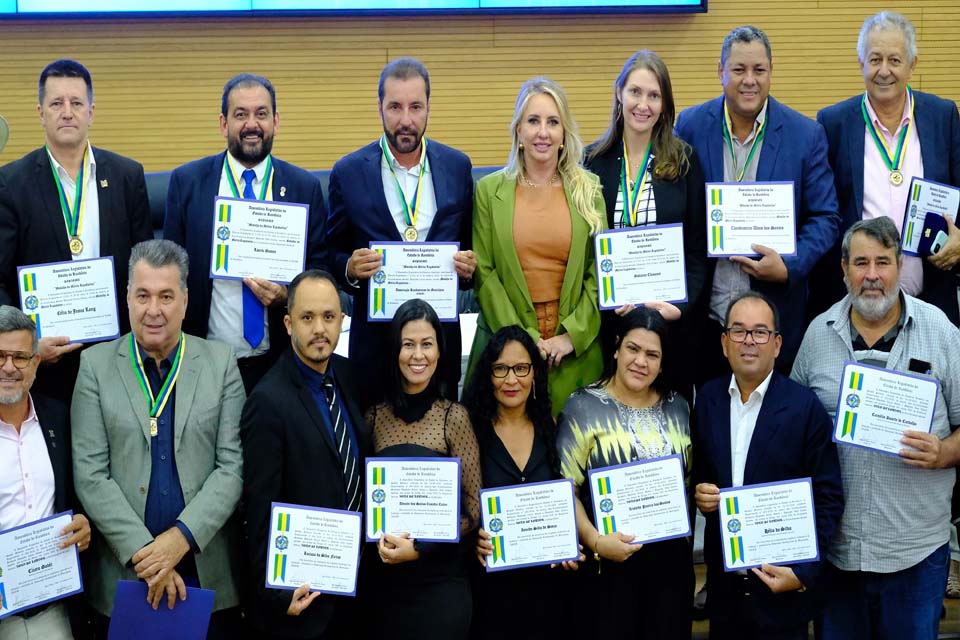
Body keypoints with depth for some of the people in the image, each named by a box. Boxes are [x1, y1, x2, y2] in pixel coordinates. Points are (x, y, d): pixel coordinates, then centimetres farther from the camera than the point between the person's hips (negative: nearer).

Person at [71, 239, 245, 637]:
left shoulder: (220, 362, 1)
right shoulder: (96, 365, 0)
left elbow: (233, 465, -3)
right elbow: (90, 474, -5)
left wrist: (182, 536, -15)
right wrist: (143, 552, -13)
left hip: (210, 573, 0)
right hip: (123, 575, 0)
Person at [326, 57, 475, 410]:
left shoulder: (457, 166, 3)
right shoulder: (349, 172, -3)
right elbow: (332, 255, 4)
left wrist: (469, 267, -8)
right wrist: (350, 269, -17)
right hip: (374, 332, -2)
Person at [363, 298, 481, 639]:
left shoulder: (454, 416, -6)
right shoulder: (374, 416, 3)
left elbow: (473, 507, -5)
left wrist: (420, 548, -14)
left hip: (441, 581, -3)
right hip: (383, 581, 3)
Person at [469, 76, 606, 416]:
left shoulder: (589, 189, 6)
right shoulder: (490, 190, 4)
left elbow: (600, 271, 2)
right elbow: (483, 272, -1)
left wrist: (573, 334, -8)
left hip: (575, 347, 1)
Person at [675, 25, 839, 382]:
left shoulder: (806, 135, -2)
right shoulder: (690, 126, 1)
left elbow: (825, 219, 0)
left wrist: (789, 267, -16)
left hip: (775, 318, 0)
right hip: (703, 316, 1)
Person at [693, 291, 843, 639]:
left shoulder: (805, 407, -9)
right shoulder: (708, 398, 4)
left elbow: (828, 498, -9)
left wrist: (803, 573, -15)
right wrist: (699, 493, -6)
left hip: (783, 584, -4)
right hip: (723, 581, 4)